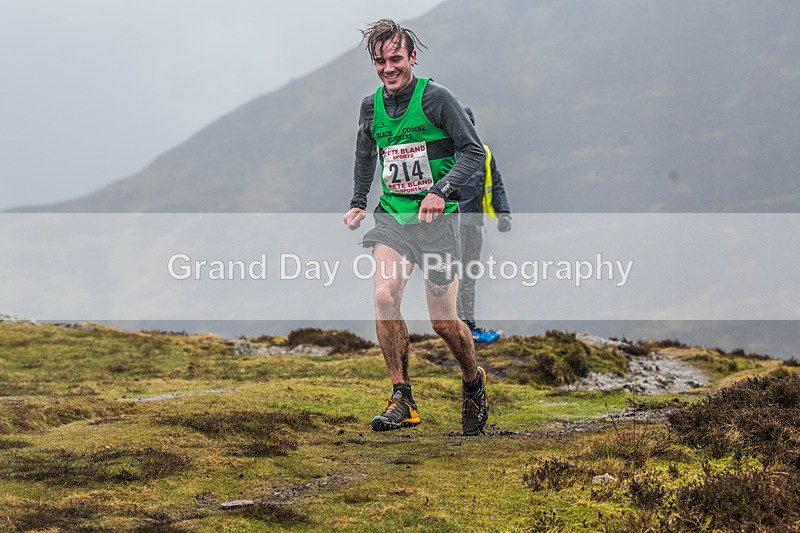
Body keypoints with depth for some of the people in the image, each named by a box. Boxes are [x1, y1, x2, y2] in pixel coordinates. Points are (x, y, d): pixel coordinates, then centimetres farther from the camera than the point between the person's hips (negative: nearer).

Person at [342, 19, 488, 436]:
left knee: (442, 321, -3)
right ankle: (402, 399, -11)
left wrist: (441, 190, -23)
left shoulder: (435, 97, -10)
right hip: (392, 214, 4)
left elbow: (474, 151, -10)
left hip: (437, 217, -4)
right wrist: (358, 204, 15)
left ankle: (473, 382, 27)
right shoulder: (370, 105, 6)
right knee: (384, 296, -20)